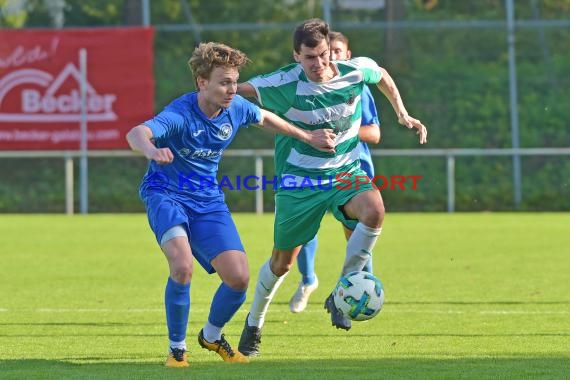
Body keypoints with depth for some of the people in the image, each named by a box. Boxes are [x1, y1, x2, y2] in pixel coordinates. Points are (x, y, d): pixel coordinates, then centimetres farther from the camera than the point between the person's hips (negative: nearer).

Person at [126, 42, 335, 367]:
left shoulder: (236, 108, -8)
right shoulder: (180, 115, -26)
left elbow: (265, 118, 17)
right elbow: (137, 133, -46)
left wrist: (308, 137, 22)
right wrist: (152, 149, -69)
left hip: (208, 200, 5)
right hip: (166, 194, -5)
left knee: (239, 278, -8)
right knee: (183, 266, -29)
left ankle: (212, 335, 24)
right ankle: (177, 348, -8)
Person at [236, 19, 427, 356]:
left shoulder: (356, 71, -10)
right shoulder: (285, 84, -19)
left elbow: (382, 75, 13)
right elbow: (234, 89, -14)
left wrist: (403, 114, 12)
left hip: (345, 173, 2)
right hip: (299, 179, -2)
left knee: (374, 211, -32)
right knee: (282, 262, 8)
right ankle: (254, 324, 37)